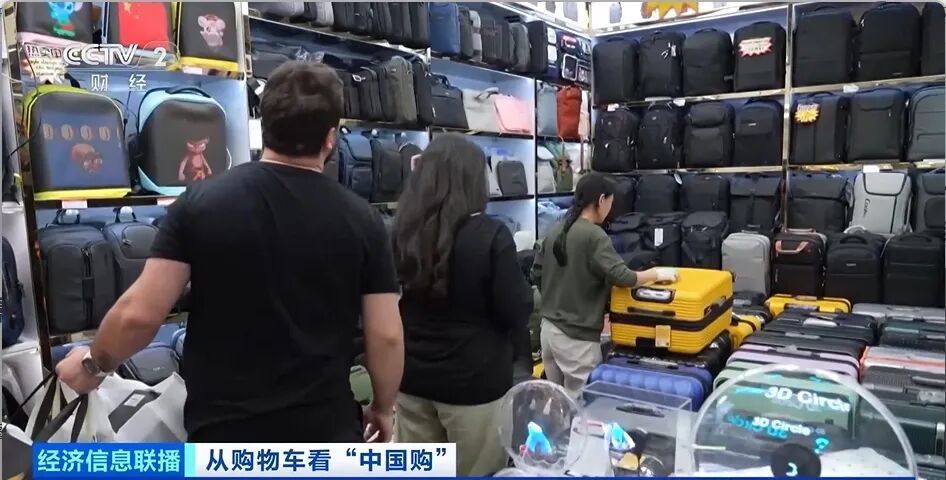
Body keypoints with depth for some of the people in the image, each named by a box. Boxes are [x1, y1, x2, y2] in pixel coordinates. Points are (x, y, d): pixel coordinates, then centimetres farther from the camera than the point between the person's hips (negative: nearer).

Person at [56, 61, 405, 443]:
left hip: (224, 430, 0)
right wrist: (383, 408, 10)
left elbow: (139, 313, -9)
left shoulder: (202, 202, -8)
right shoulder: (361, 220, -7)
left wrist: (93, 364, 12)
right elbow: (386, 336, -7)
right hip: (325, 429, 1)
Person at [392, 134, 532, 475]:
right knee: (478, 474, 11)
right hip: (475, 381, -5)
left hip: (411, 377, 5)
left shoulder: (400, 231, -1)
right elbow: (517, 310, -12)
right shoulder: (490, 235, -17)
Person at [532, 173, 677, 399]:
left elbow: (536, 275, 13)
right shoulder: (594, 236, -16)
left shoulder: (555, 231, 6)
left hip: (549, 328, 8)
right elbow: (621, 277, -20)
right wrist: (656, 273, -5)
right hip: (577, 336, -8)